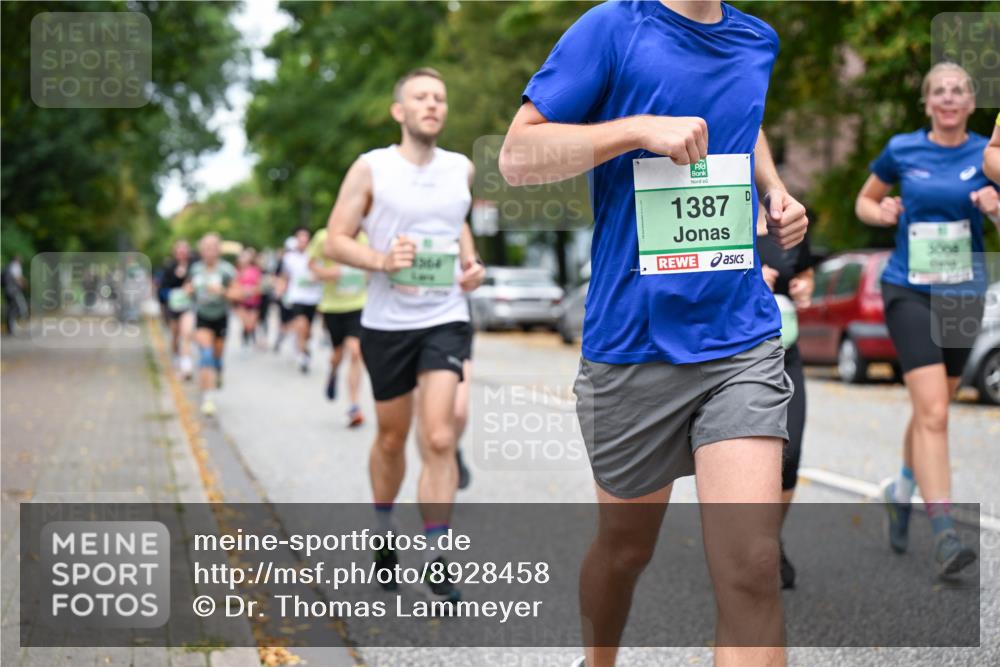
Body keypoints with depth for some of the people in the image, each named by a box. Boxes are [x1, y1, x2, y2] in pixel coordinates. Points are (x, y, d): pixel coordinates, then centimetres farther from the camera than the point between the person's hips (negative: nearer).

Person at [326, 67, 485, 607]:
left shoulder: (461, 169, 7)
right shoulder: (371, 168, -4)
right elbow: (335, 239, -4)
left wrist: (471, 262, 8)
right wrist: (380, 260, -21)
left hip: (445, 320, 1)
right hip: (386, 323, -1)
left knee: (438, 438, -12)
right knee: (391, 439, 11)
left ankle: (435, 559, -7)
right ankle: (383, 532, 36)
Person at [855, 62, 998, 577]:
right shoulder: (902, 150, 0)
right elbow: (864, 201, 14)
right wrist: (881, 212, -7)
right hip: (908, 292, -2)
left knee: (930, 411, 15)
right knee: (932, 411, -16)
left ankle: (901, 492, 42)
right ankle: (944, 534, -18)